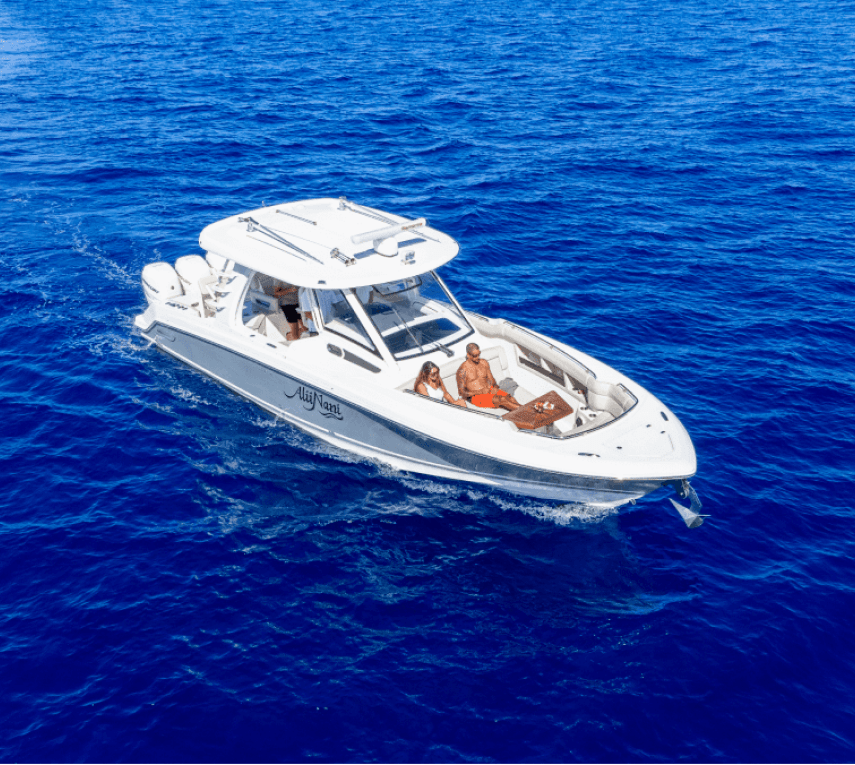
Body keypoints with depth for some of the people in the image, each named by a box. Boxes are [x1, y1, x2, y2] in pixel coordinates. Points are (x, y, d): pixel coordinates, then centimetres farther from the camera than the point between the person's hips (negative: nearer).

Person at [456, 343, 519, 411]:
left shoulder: (484, 363, 9)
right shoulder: (462, 370, -8)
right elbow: (462, 393, -10)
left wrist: (494, 387, -7)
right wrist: (481, 392, -18)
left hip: (489, 391, 6)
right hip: (475, 396, -5)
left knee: (508, 396, -25)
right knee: (499, 399, -31)